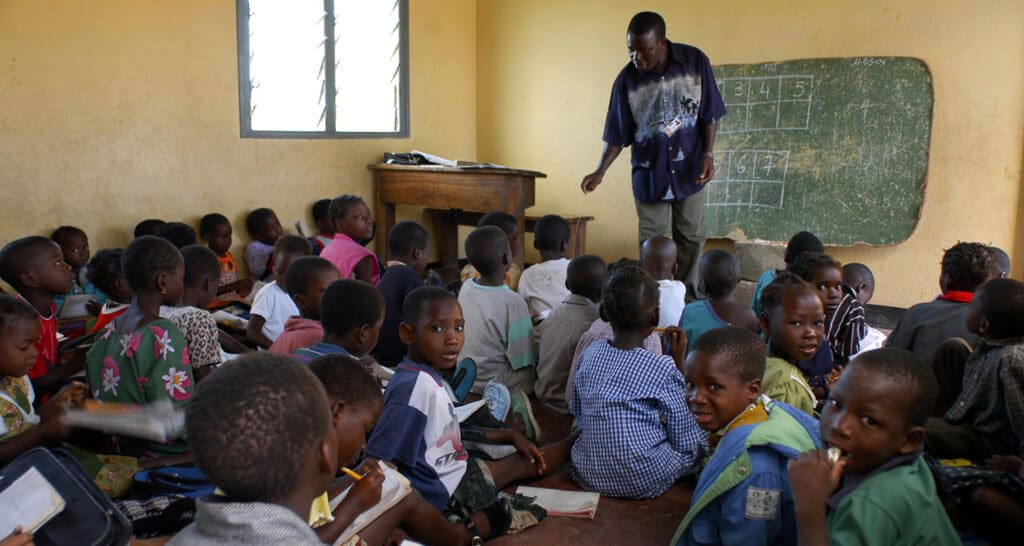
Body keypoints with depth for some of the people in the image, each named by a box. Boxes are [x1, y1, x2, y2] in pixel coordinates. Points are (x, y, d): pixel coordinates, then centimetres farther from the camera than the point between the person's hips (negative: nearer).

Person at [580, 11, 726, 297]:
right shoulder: (627, 80, -13)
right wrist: (600, 172, -16)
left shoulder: (695, 61, -12)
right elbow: (617, 135, -6)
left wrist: (708, 154, -11)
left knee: (691, 237, 11)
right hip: (649, 173, -1)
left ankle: (689, 297, 25)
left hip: (689, 170, 1)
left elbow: (709, 114, -2)